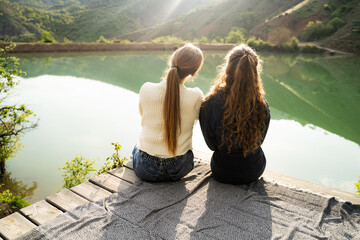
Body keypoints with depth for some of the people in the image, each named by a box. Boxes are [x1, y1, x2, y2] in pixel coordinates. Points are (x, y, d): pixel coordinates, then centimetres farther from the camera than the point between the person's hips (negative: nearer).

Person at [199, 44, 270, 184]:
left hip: (223, 173, -1)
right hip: (254, 172, 1)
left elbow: (211, 144, -10)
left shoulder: (211, 104, -26)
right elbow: (259, 141, -1)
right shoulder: (262, 106, -19)